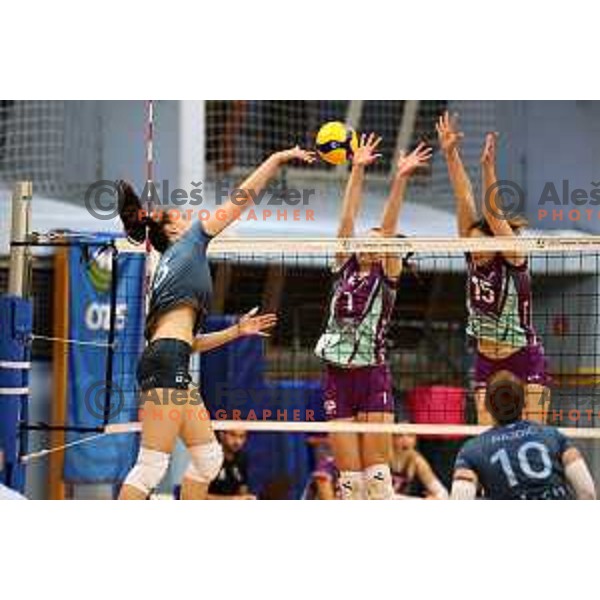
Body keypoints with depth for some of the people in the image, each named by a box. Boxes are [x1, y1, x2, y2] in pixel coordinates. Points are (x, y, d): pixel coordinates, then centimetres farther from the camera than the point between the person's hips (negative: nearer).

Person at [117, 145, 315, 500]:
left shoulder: (170, 267, 29)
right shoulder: (188, 243, 9)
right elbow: (242, 198, 9)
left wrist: (237, 331, 31)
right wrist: (279, 158, 17)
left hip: (174, 368, 10)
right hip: (167, 364, -10)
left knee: (209, 457, 12)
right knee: (152, 466, -13)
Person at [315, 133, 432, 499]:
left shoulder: (387, 275, 2)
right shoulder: (345, 267, 11)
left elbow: (388, 228, -10)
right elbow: (348, 219, 3)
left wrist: (401, 179, -20)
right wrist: (358, 170, -5)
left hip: (373, 376, -4)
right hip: (338, 377, 4)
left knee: (377, 473, -8)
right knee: (349, 476, 3)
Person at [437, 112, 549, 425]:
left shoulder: (514, 259, -13)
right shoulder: (475, 260, -2)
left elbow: (493, 213, -27)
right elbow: (465, 202, -8)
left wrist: (488, 168, -37)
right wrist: (451, 154, -13)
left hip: (525, 363, -5)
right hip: (487, 365, 5)